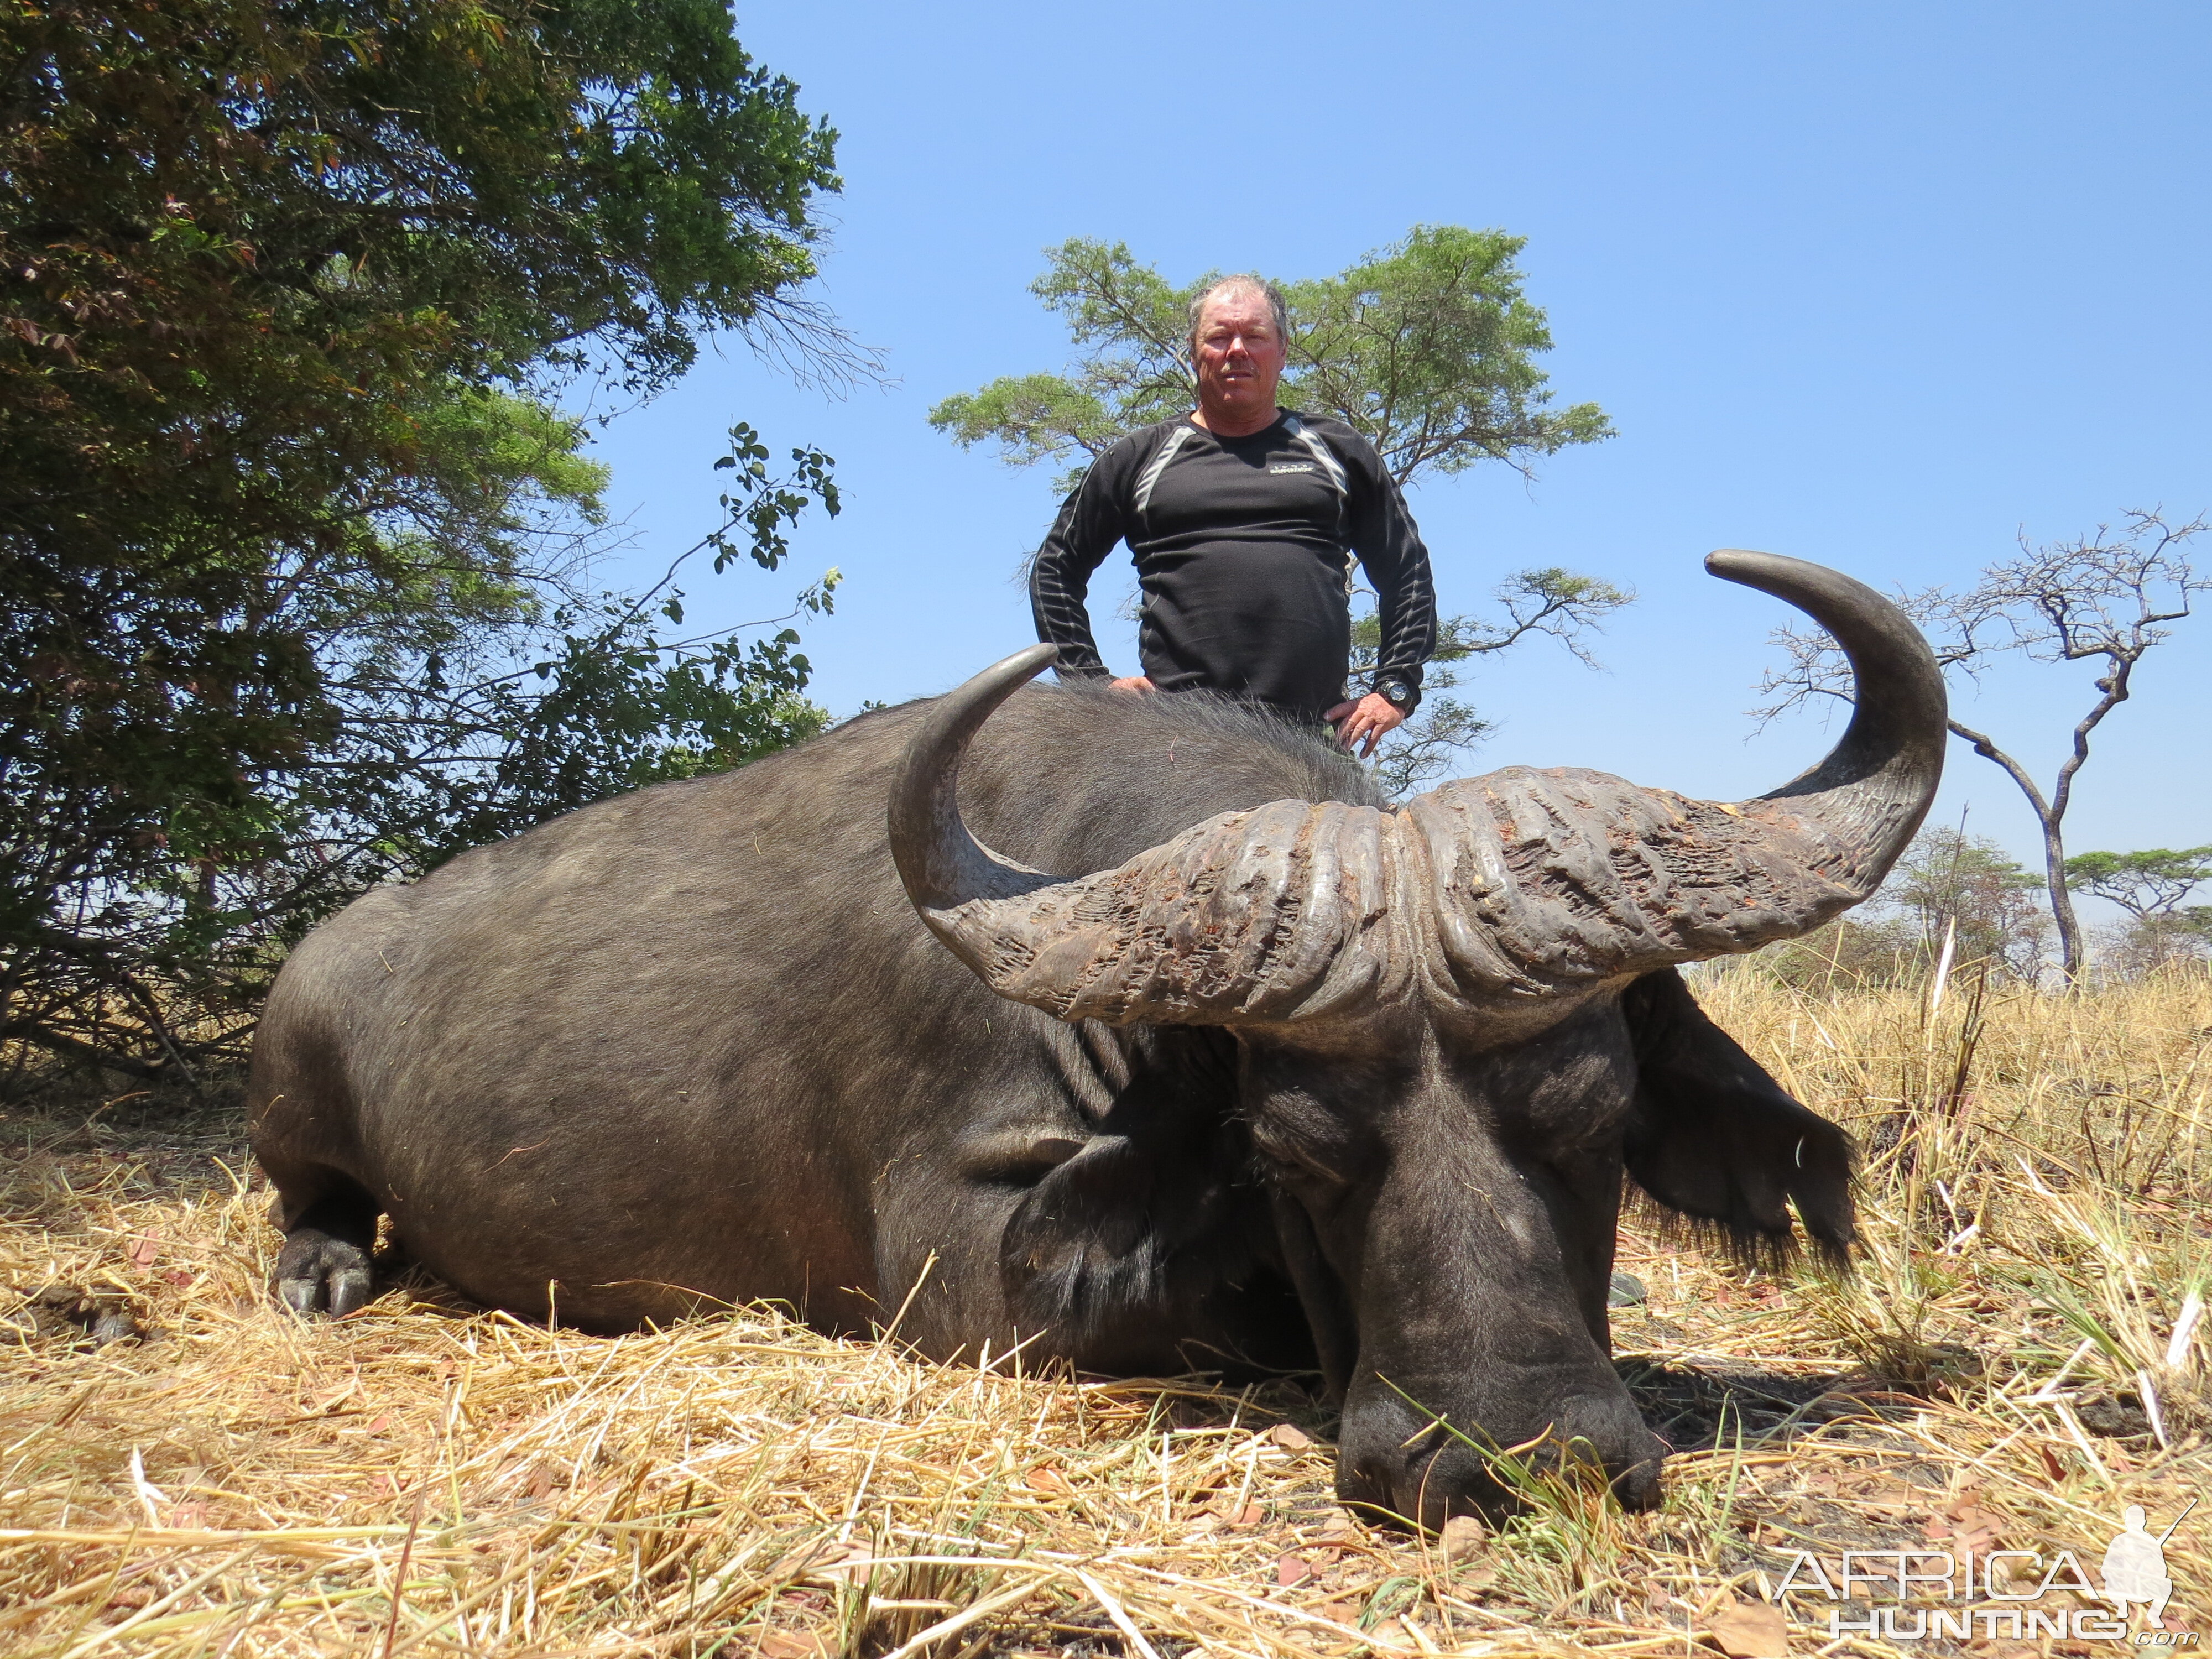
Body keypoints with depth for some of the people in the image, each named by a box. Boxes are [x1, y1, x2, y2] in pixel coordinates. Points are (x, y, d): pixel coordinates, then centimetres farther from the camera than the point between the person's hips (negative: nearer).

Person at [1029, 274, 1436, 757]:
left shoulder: (1335, 451, 18)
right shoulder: (1140, 459, 16)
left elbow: (1409, 570, 21)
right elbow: (1056, 568, 19)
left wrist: (1394, 689, 10)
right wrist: (1092, 681, 8)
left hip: (1316, 735, 1)